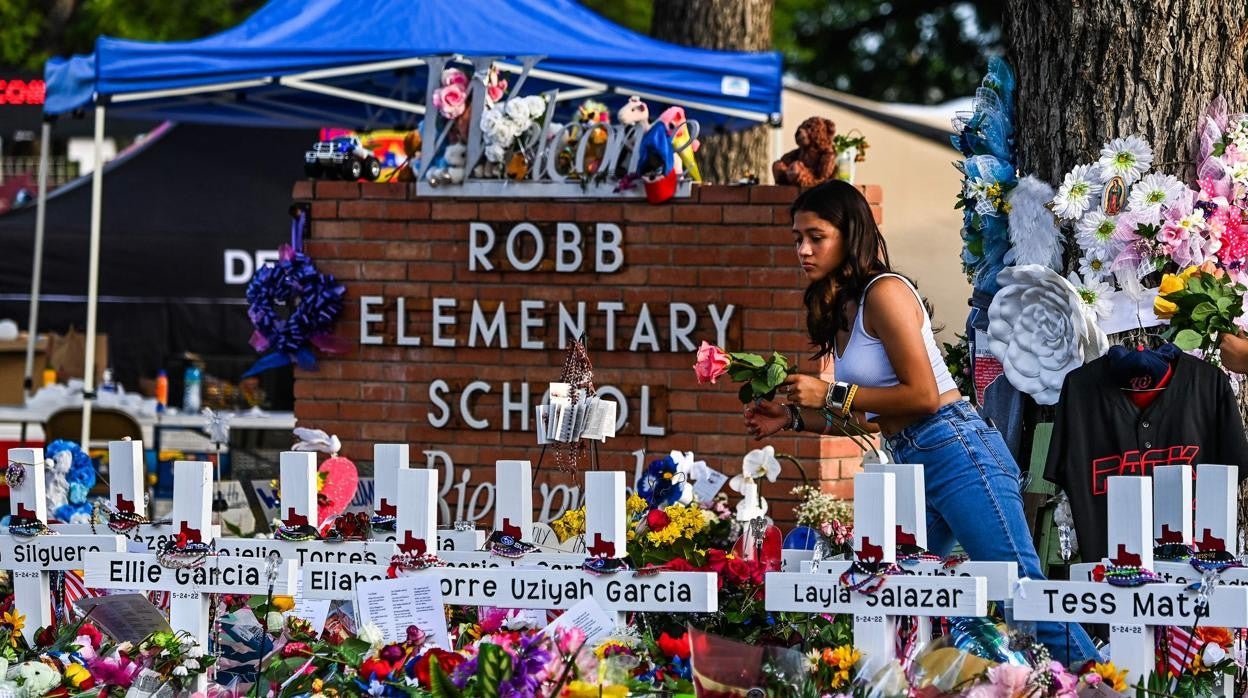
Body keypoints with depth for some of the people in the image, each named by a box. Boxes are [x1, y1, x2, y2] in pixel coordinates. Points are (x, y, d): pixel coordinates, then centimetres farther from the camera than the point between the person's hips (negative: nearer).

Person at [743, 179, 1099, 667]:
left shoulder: (884, 292, -9)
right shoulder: (842, 307, 17)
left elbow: (923, 395, -15)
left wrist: (831, 395, -12)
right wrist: (794, 417, 13)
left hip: (955, 451, -10)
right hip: (914, 466, 10)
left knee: (1020, 589, -15)